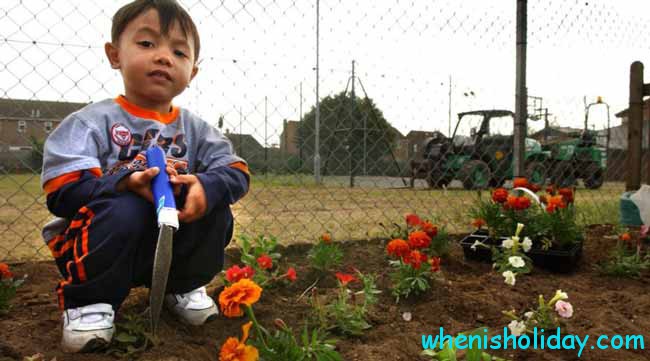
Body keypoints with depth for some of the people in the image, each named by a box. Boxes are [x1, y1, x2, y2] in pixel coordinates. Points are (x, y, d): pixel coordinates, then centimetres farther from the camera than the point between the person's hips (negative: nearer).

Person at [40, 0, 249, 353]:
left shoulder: (195, 128, 3)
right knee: (124, 210, -34)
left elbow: (236, 172, -6)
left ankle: (183, 286, 8)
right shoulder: (91, 122, -10)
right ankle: (88, 301, -9)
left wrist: (205, 186, -29)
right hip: (96, 242, -4)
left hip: (170, 242, 4)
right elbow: (62, 192, -18)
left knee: (215, 209, -18)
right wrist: (125, 184, -35)